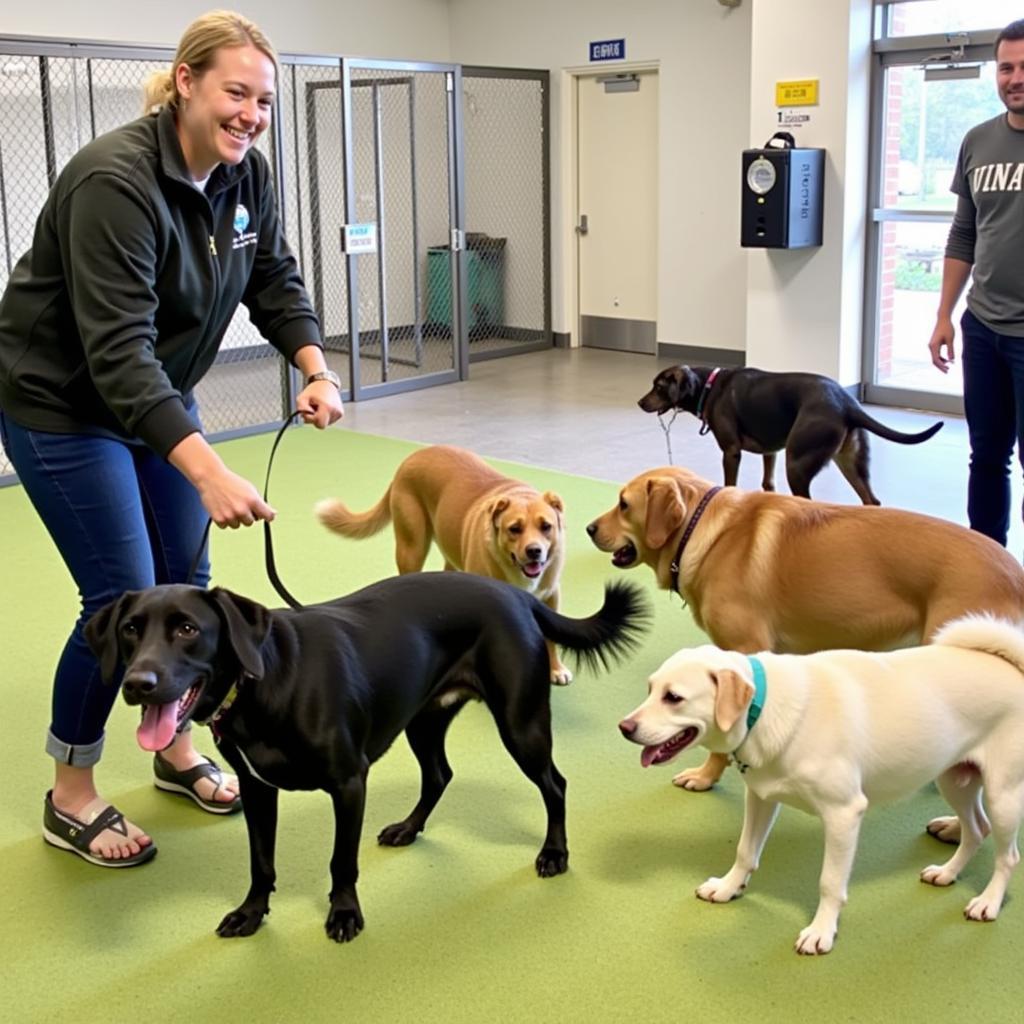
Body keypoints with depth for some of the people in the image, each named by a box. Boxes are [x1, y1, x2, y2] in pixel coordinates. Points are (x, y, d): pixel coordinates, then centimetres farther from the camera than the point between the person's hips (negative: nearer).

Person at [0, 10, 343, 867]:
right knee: (123, 600, -7)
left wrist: (316, 368, -16)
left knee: (185, 582, 11)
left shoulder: (246, 174, -7)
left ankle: (176, 749, 31)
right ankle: (70, 796, 12)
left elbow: (274, 280, 4)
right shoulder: (116, 181, -31)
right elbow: (117, 351, -37)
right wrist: (208, 471, -46)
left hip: (157, 393, 8)